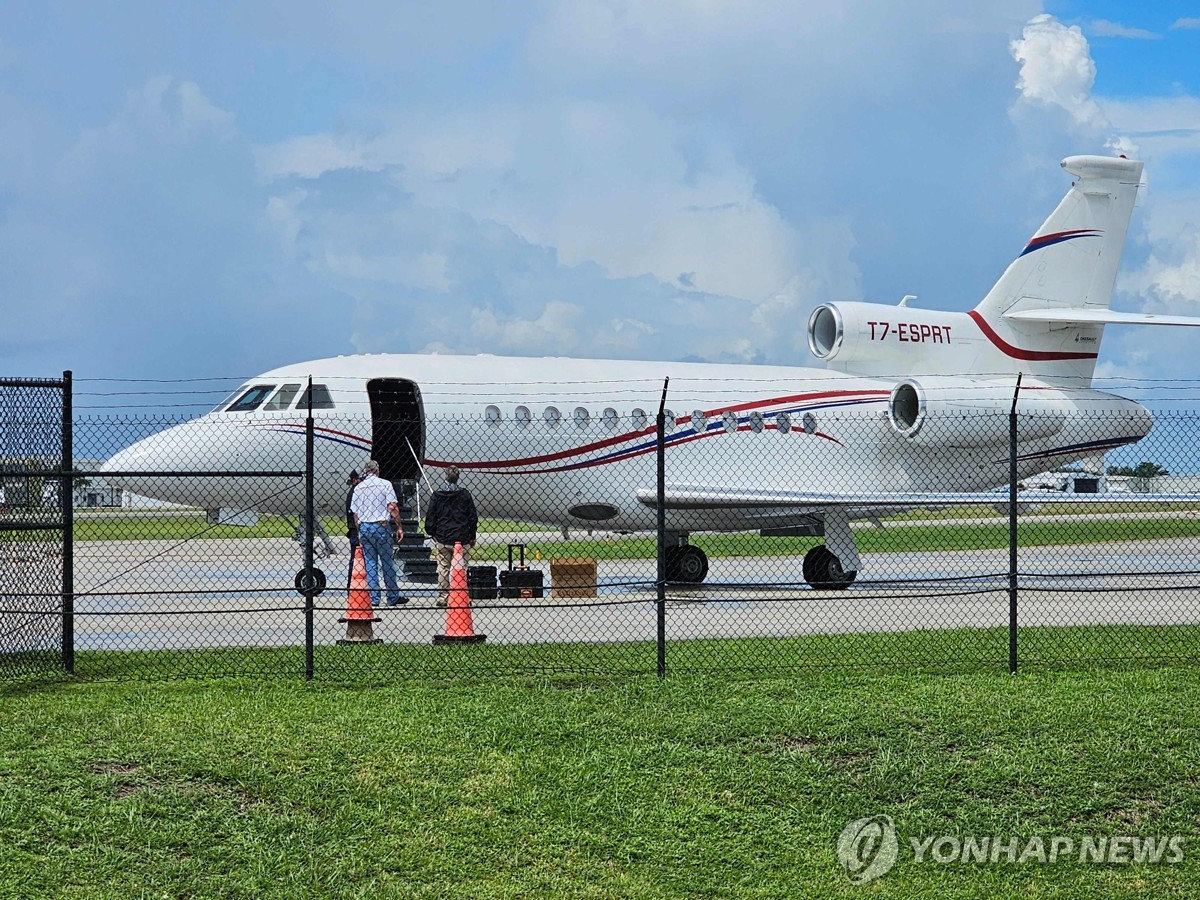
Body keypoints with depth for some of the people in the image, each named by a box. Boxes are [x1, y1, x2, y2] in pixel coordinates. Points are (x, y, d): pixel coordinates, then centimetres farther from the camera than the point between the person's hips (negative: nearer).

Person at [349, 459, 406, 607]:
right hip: (381, 526, -3)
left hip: (364, 527, 3)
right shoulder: (385, 484, -1)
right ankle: (393, 597, 7)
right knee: (387, 563, 3)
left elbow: (355, 513, 9)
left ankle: (373, 598, 3)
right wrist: (399, 527, -3)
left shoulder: (358, 488, 9)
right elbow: (392, 507, -8)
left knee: (370, 564, 6)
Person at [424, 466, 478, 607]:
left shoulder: (437, 495, -2)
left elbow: (430, 517, 1)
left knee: (443, 568, 8)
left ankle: (443, 596, 8)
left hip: (442, 538, 1)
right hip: (461, 539, -1)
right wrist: (472, 537, 11)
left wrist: (431, 532, 16)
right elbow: (473, 517, 1)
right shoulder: (465, 495, -2)